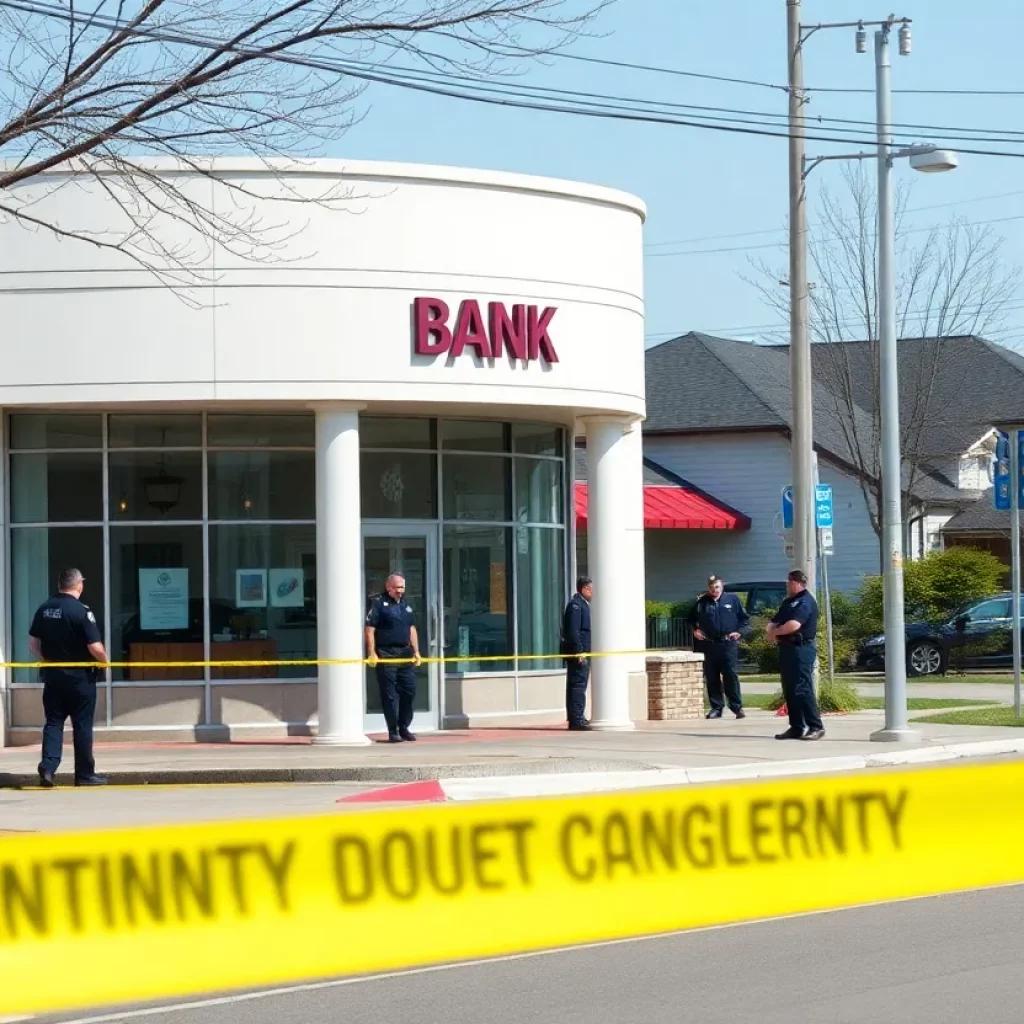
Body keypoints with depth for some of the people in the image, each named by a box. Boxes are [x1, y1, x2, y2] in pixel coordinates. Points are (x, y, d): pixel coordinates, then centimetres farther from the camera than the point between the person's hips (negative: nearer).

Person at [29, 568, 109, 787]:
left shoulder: (44, 609, 3)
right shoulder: (82, 611, -16)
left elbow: (33, 643, 7)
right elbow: (95, 648, -18)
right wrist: (104, 660, 1)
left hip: (52, 675, 5)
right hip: (80, 676, -5)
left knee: (53, 722, 9)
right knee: (82, 726, 5)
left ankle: (47, 768, -7)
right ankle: (84, 774, 10)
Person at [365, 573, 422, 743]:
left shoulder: (406, 604, 17)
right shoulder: (379, 603, -4)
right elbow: (370, 629, -8)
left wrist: (416, 651, 14)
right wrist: (372, 653, -15)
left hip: (405, 654, 6)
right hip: (386, 655, -6)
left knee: (409, 691, 5)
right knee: (390, 695, -3)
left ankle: (404, 727, 17)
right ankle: (393, 731, 1)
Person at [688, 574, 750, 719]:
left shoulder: (733, 599, 5)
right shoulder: (702, 602, 8)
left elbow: (745, 618, 11)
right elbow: (692, 619, 21)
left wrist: (739, 631, -1)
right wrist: (695, 630, 4)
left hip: (728, 644, -2)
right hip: (709, 645, 2)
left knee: (731, 676, -7)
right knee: (711, 678, 4)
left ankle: (737, 707, -2)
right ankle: (716, 707, 11)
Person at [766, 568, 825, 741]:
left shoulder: (806, 601, -10)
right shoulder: (788, 602, 21)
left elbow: (793, 624, -23)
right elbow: (774, 623, 20)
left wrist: (775, 631, -7)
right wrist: (771, 630, -5)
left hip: (801, 648, -10)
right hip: (787, 648, 10)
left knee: (802, 689, -13)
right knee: (789, 690, 10)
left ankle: (815, 727, -13)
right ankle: (797, 727, 14)